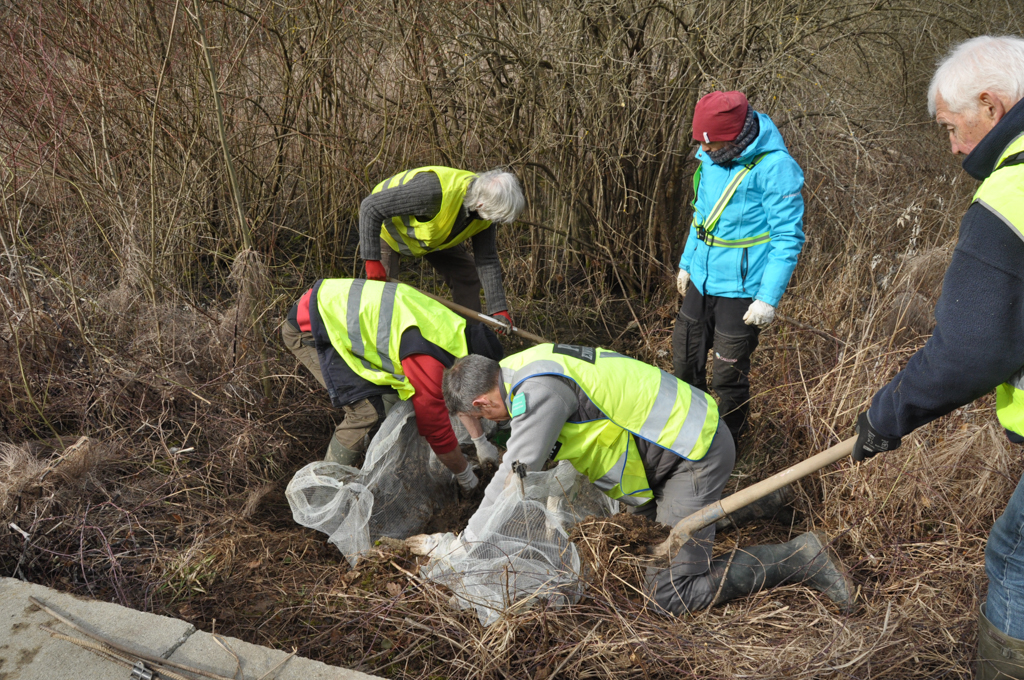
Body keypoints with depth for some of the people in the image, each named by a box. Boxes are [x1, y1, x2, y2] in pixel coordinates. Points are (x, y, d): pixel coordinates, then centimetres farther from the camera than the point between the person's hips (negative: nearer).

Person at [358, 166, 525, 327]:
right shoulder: (433, 190, -46)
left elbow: (487, 260, -14)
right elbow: (370, 207, -38)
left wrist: (499, 309, -19)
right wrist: (372, 261, -36)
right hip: (388, 228, -6)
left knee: (467, 275, 1)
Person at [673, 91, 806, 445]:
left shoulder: (775, 168, -20)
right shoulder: (711, 157, 2)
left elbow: (789, 239, -17)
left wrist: (769, 298, -19)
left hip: (741, 290, -7)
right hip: (702, 281, 7)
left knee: (727, 374, 4)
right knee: (684, 357, 19)